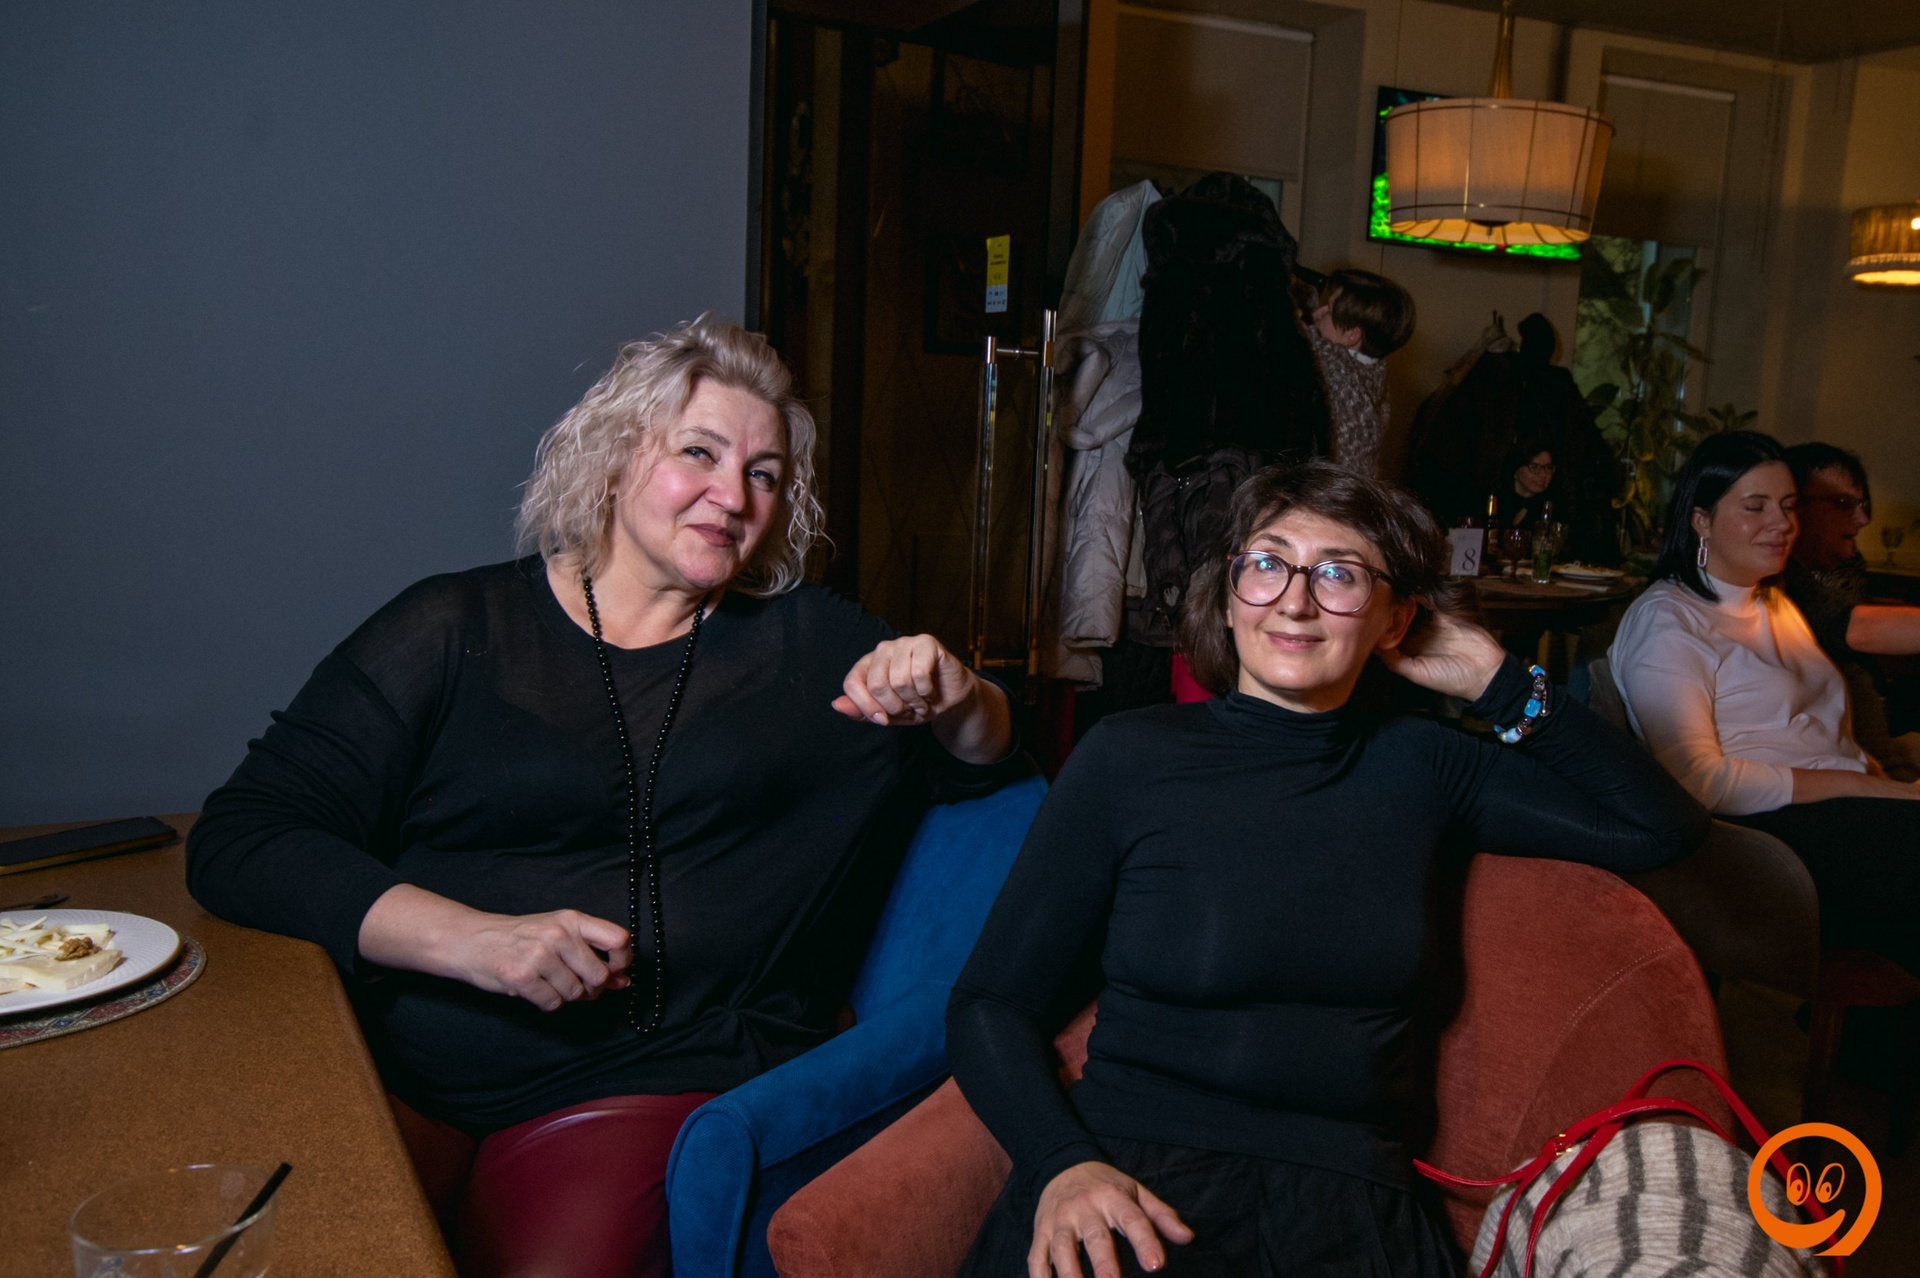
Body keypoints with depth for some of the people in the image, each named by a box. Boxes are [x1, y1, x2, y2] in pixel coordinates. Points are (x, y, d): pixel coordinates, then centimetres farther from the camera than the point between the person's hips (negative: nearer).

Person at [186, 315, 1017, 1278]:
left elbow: (984, 760, 16)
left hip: (652, 1086, 0)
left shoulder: (805, 642, 11)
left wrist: (955, 698, -8)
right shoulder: (454, 628, 5)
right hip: (399, 1084, 0)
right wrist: (473, 939, -16)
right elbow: (235, 841, -1)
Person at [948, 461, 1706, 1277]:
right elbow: (992, 1003, 2)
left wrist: (1499, 682, 10)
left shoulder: (1420, 769, 12)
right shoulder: (1131, 757, 2)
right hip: (1133, 1187, -3)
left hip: (1354, 1209, 4)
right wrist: (1063, 1165, -15)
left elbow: (1662, 826, 16)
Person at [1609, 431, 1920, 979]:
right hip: (1769, 830, -8)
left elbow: (1828, 734, 19)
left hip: (1848, 807, 8)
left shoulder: (1776, 605, 26)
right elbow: (1696, 777, -14)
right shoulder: (1667, 619, -2)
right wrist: (1862, 787, -15)